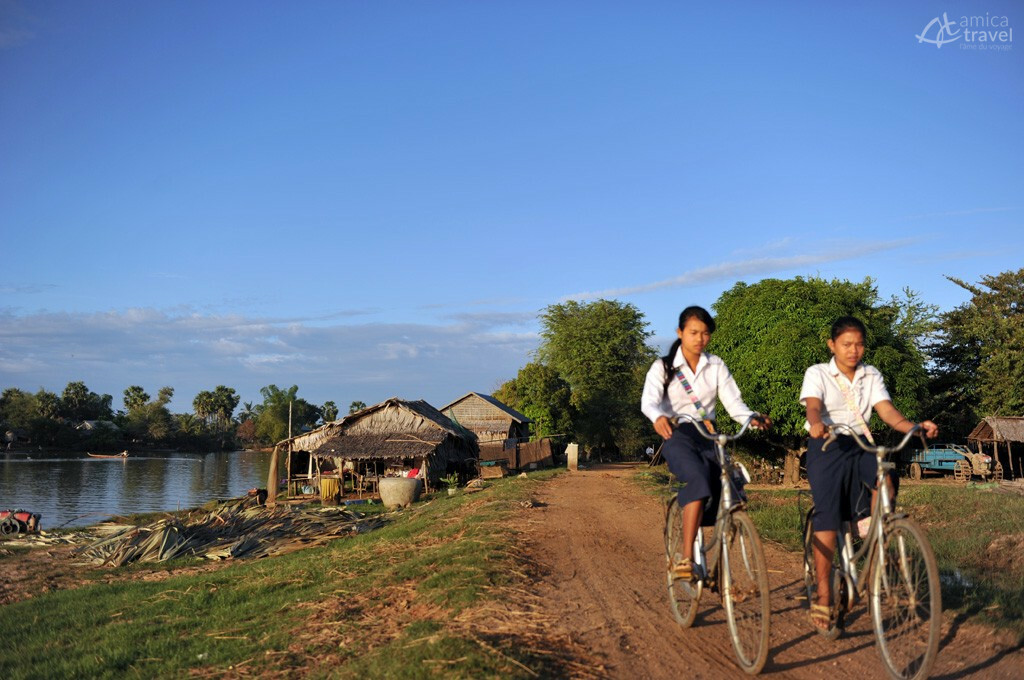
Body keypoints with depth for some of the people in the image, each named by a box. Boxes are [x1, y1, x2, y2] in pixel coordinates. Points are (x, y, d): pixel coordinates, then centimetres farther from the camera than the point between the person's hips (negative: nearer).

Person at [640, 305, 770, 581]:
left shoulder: (716, 366, 9)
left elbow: (733, 403, 0)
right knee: (699, 480, -32)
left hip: (708, 436, 4)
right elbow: (649, 401, -18)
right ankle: (685, 559, -34)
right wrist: (659, 417, -41)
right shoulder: (663, 367, -1)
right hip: (677, 435, -4)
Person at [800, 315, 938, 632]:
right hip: (826, 448, -3)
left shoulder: (871, 376, 11)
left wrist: (916, 427, -24)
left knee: (886, 479, -29)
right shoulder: (817, 374, 0)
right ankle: (823, 597, -2)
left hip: (860, 446, 3)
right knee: (828, 516, -11)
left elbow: (888, 411, -3)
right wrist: (816, 423, -43)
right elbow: (813, 406, -19)